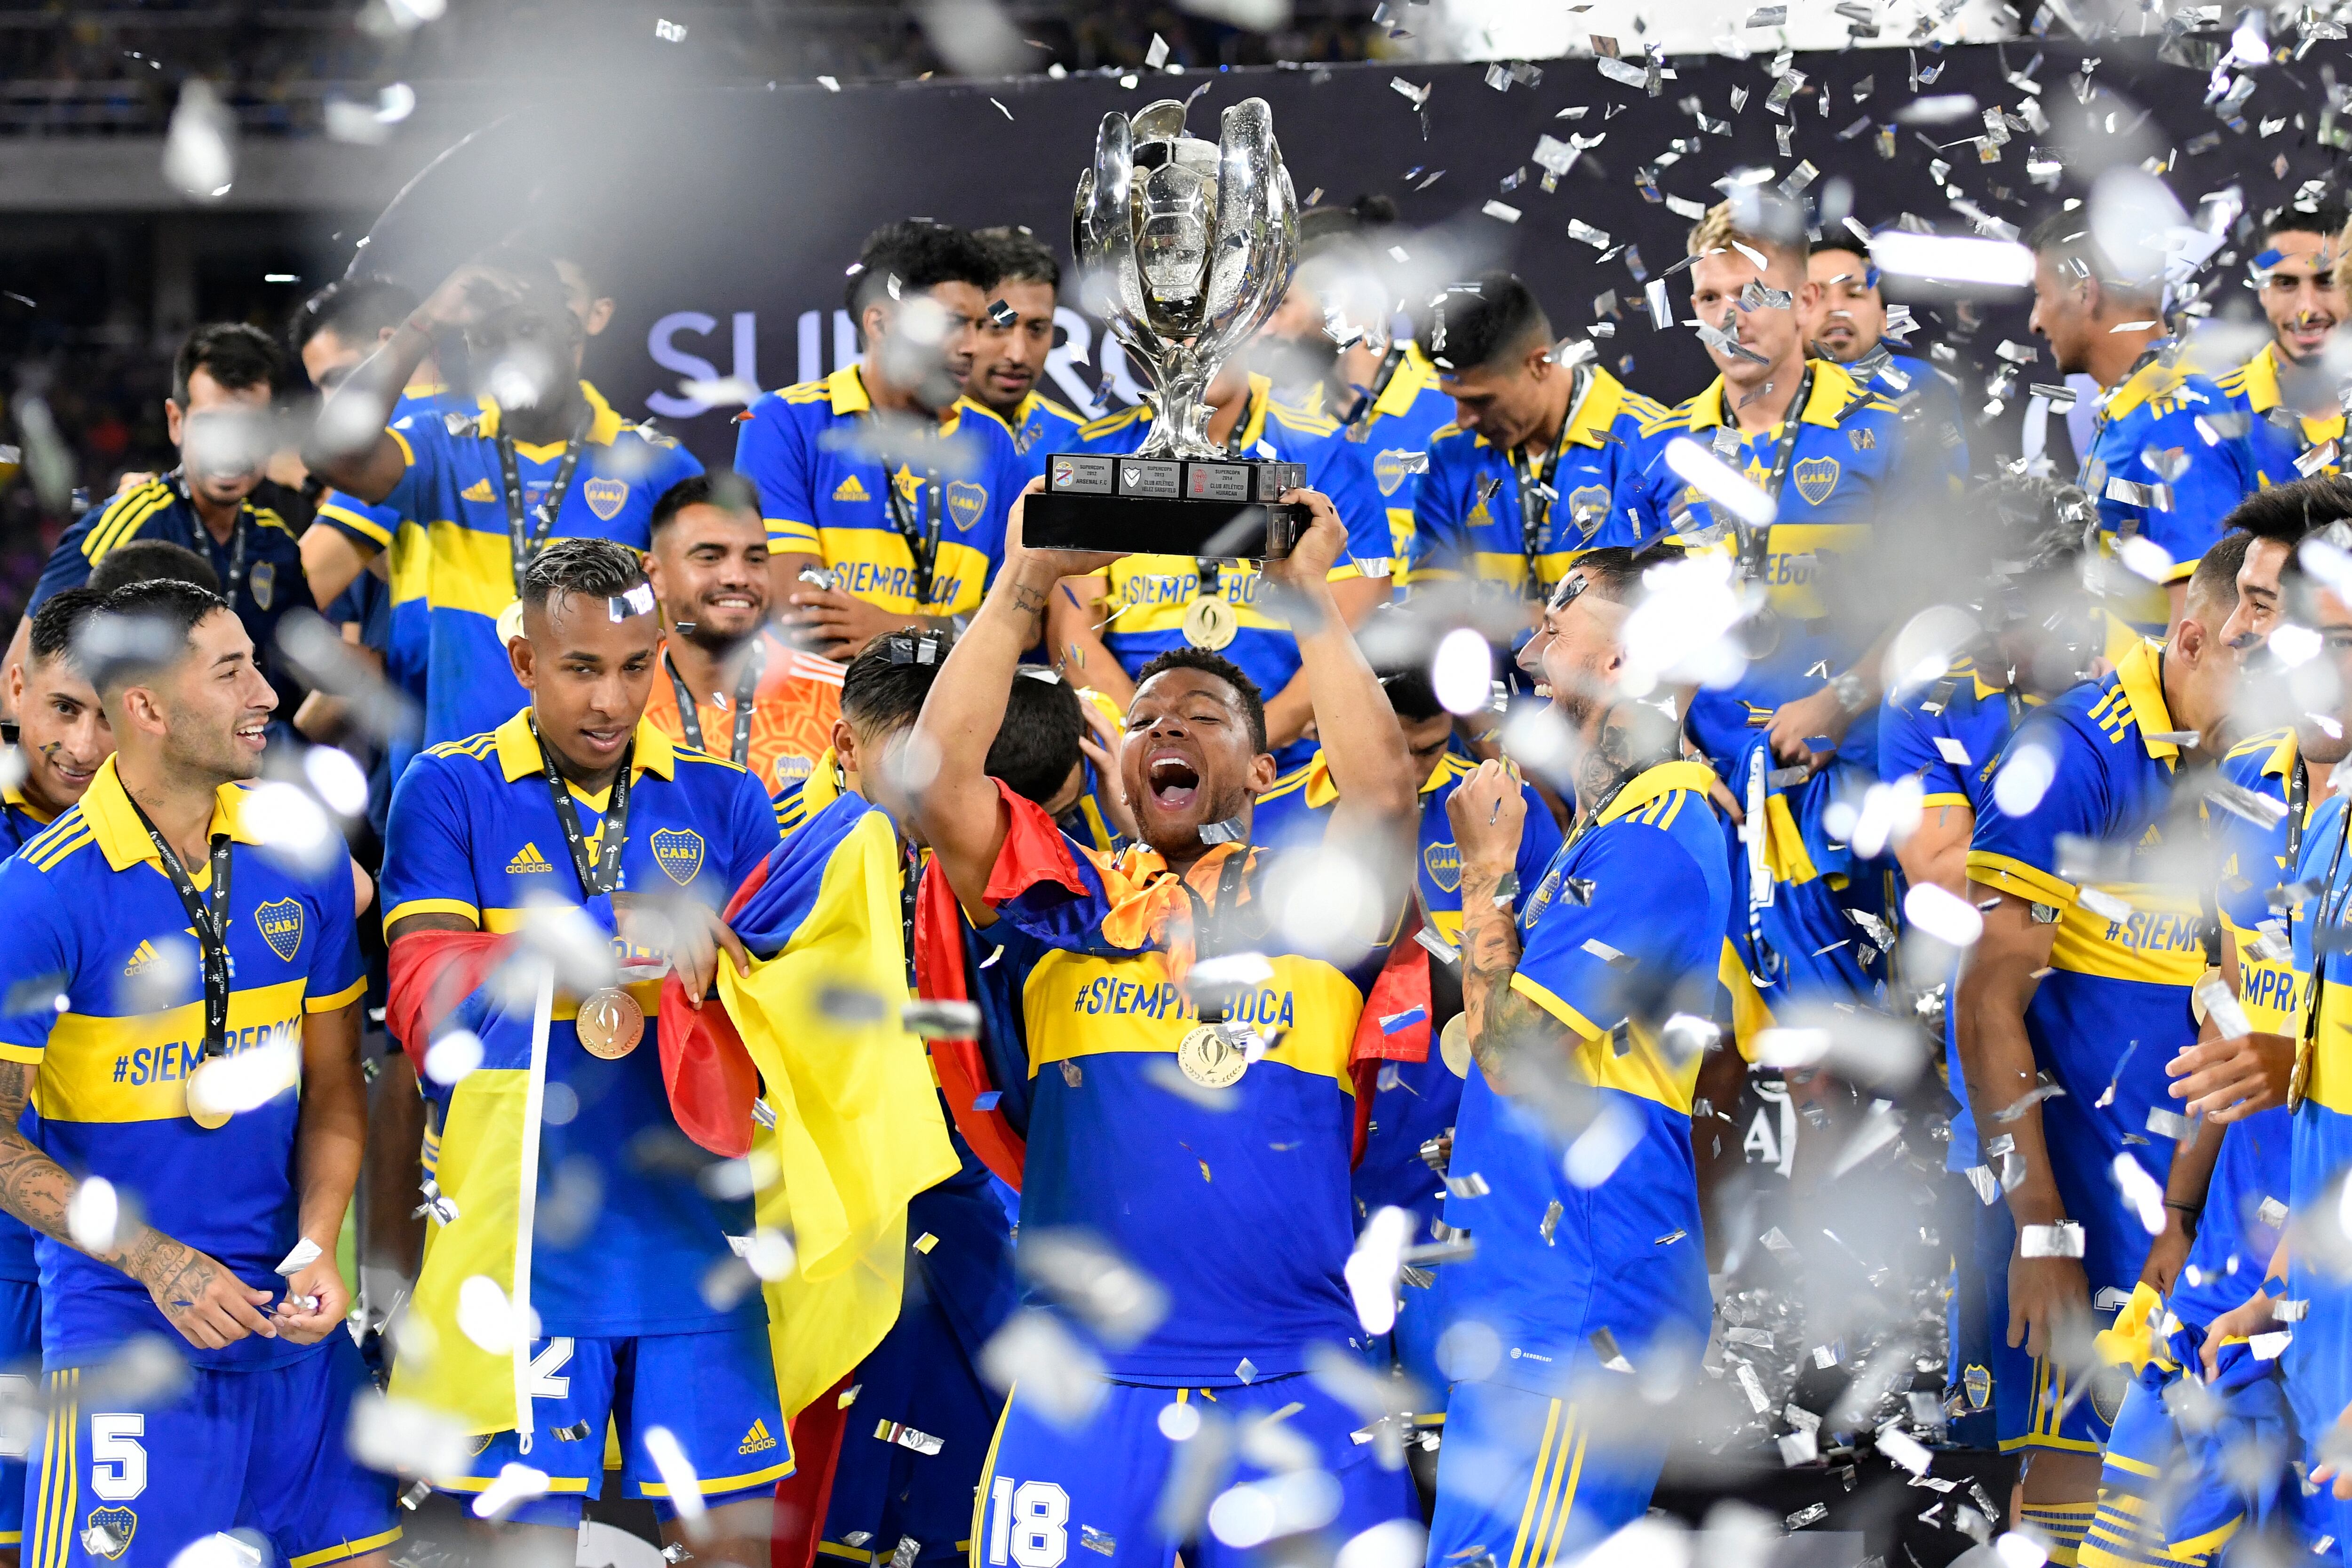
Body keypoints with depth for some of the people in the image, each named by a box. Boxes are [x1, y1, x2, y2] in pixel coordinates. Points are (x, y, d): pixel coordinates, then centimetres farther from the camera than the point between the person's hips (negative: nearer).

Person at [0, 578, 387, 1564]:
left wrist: (316, 1250, -4)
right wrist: (156, 1262, -16)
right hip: (121, 1327, -5)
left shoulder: (300, 858, 4)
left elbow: (332, 1086, 11)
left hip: (294, 1326, 5)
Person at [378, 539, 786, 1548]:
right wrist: (623, 936, -22)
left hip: (694, 1232, 2)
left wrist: (705, 948, -17)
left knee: (732, 1529, 0)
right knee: (525, 1526, -1)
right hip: (525, 1240, -2)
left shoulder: (721, 800, 10)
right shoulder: (448, 793, 2)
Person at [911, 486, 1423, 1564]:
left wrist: (1308, 597, -6)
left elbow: (1385, 794, -9)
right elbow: (938, 780, -3)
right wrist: (1025, 584, -6)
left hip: (1296, 1386, 0)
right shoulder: (1066, 901, 12)